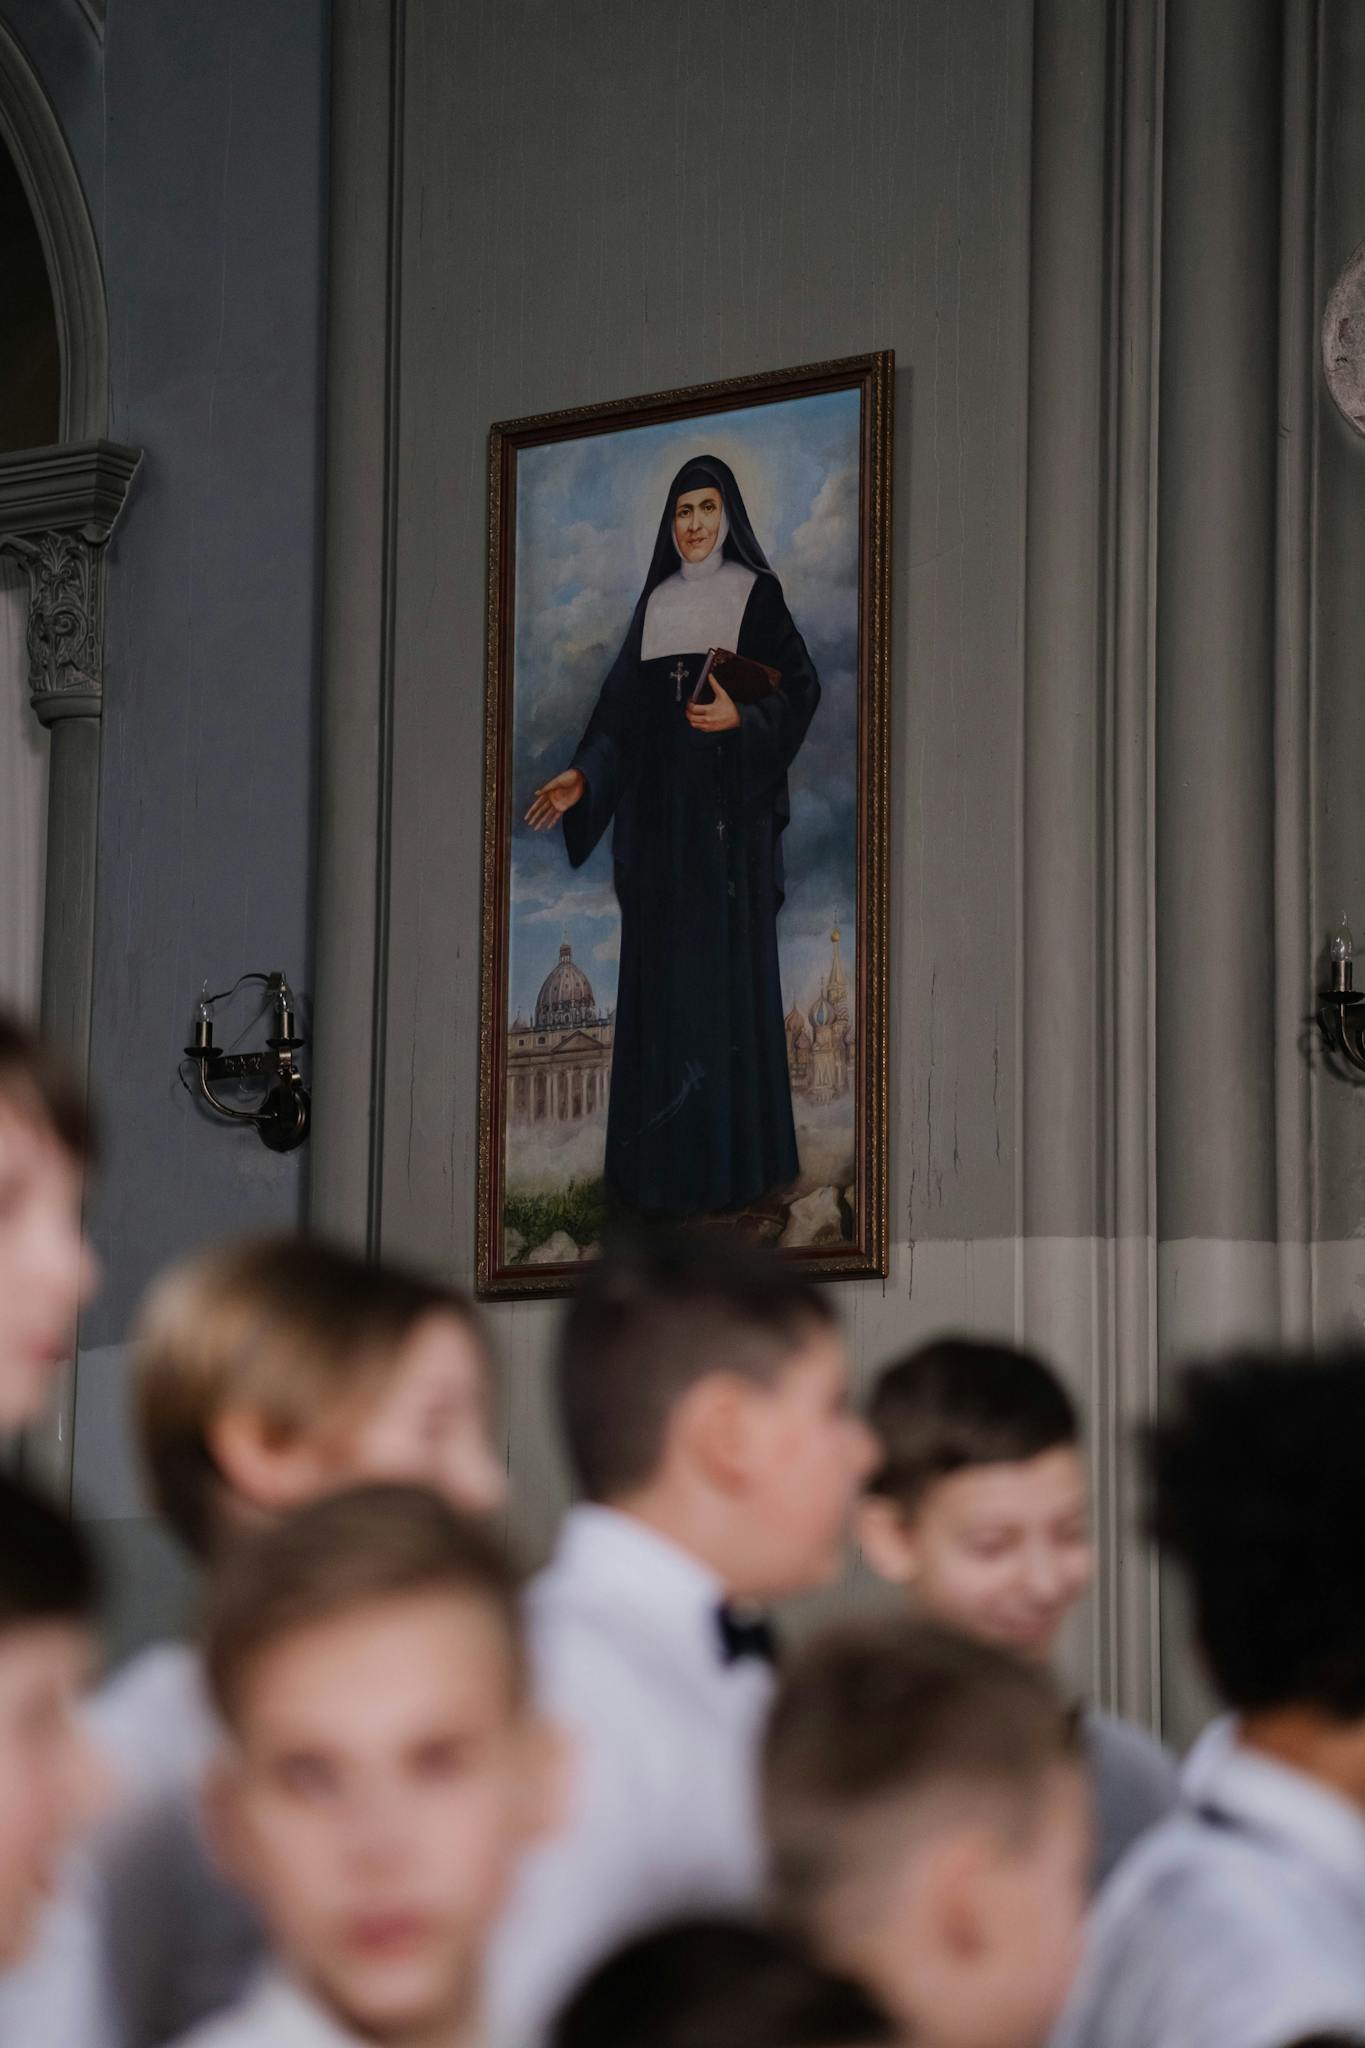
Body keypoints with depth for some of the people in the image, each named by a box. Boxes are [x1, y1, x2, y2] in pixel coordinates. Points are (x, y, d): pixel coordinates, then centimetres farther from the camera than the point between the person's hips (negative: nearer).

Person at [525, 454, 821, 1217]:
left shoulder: (755, 594, 0)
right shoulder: (657, 602, 13)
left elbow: (799, 687, -5)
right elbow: (623, 702, 10)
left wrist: (743, 716, -22)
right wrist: (586, 776, -2)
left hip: (728, 802, -5)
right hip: (660, 801, 5)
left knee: (728, 960, -5)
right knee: (662, 963, 3)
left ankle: (734, 1150, -1)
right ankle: (666, 1148, 7)